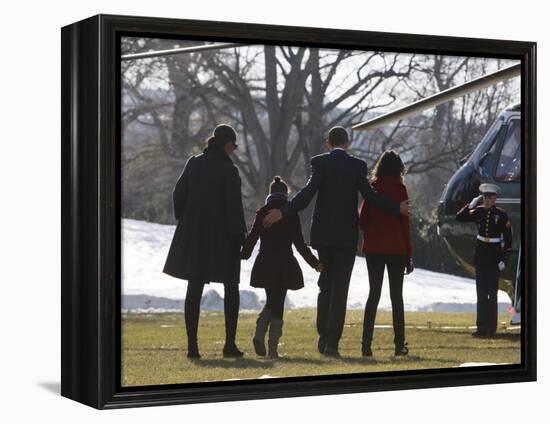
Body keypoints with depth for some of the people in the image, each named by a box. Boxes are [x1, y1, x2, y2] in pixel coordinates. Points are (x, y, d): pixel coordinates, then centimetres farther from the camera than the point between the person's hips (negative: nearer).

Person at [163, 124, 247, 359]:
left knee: (194, 290, 8)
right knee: (231, 289, 10)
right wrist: (240, 236, -5)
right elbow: (234, 207, -14)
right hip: (223, 237, -4)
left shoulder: (194, 163, 1)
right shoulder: (229, 171, -13)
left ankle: (192, 345, 5)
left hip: (194, 235, 4)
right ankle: (230, 344, 6)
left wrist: (183, 222, 14)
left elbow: (179, 194, 5)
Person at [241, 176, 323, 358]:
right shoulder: (292, 214, -2)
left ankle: (259, 334, -7)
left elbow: (251, 237, 0)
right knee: (278, 304, 4)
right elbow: (299, 243, -4)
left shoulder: (261, 213, 2)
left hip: (264, 265, 2)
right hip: (284, 265, -2)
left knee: (271, 301, 17)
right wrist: (314, 263, 4)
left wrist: (241, 256, 14)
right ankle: (273, 347, -2)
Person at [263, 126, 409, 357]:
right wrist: (396, 208, 6)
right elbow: (370, 195, -6)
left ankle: (324, 336, 12)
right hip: (347, 234, -1)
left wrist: (283, 212, -16)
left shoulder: (319, 162, -2)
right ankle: (332, 341, -6)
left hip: (323, 233, 1)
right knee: (340, 287, 1)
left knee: (326, 284, 16)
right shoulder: (357, 165, -1)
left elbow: (308, 192, -14)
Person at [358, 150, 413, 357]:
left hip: (373, 247, 2)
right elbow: (404, 222, -6)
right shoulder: (400, 189, -5)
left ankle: (366, 343, -2)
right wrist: (409, 254, -1)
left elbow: (362, 219, 3)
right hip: (396, 247, -2)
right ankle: (399, 344, 5)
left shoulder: (371, 188, 2)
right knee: (396, 295, 6)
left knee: (373, 293, 7)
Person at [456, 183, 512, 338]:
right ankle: (482, 328, 12)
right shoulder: (478, 211, 3)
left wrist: (504, 259, -9)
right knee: (481, 293, 7)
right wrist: (471, 204, -7)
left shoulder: (502, 215, -6)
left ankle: (491, 328, 2)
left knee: (492, 293, -2)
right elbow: (459, 217, 1)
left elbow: (508, 238, -5)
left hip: (494, 257, -4)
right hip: (480, 256, 4)